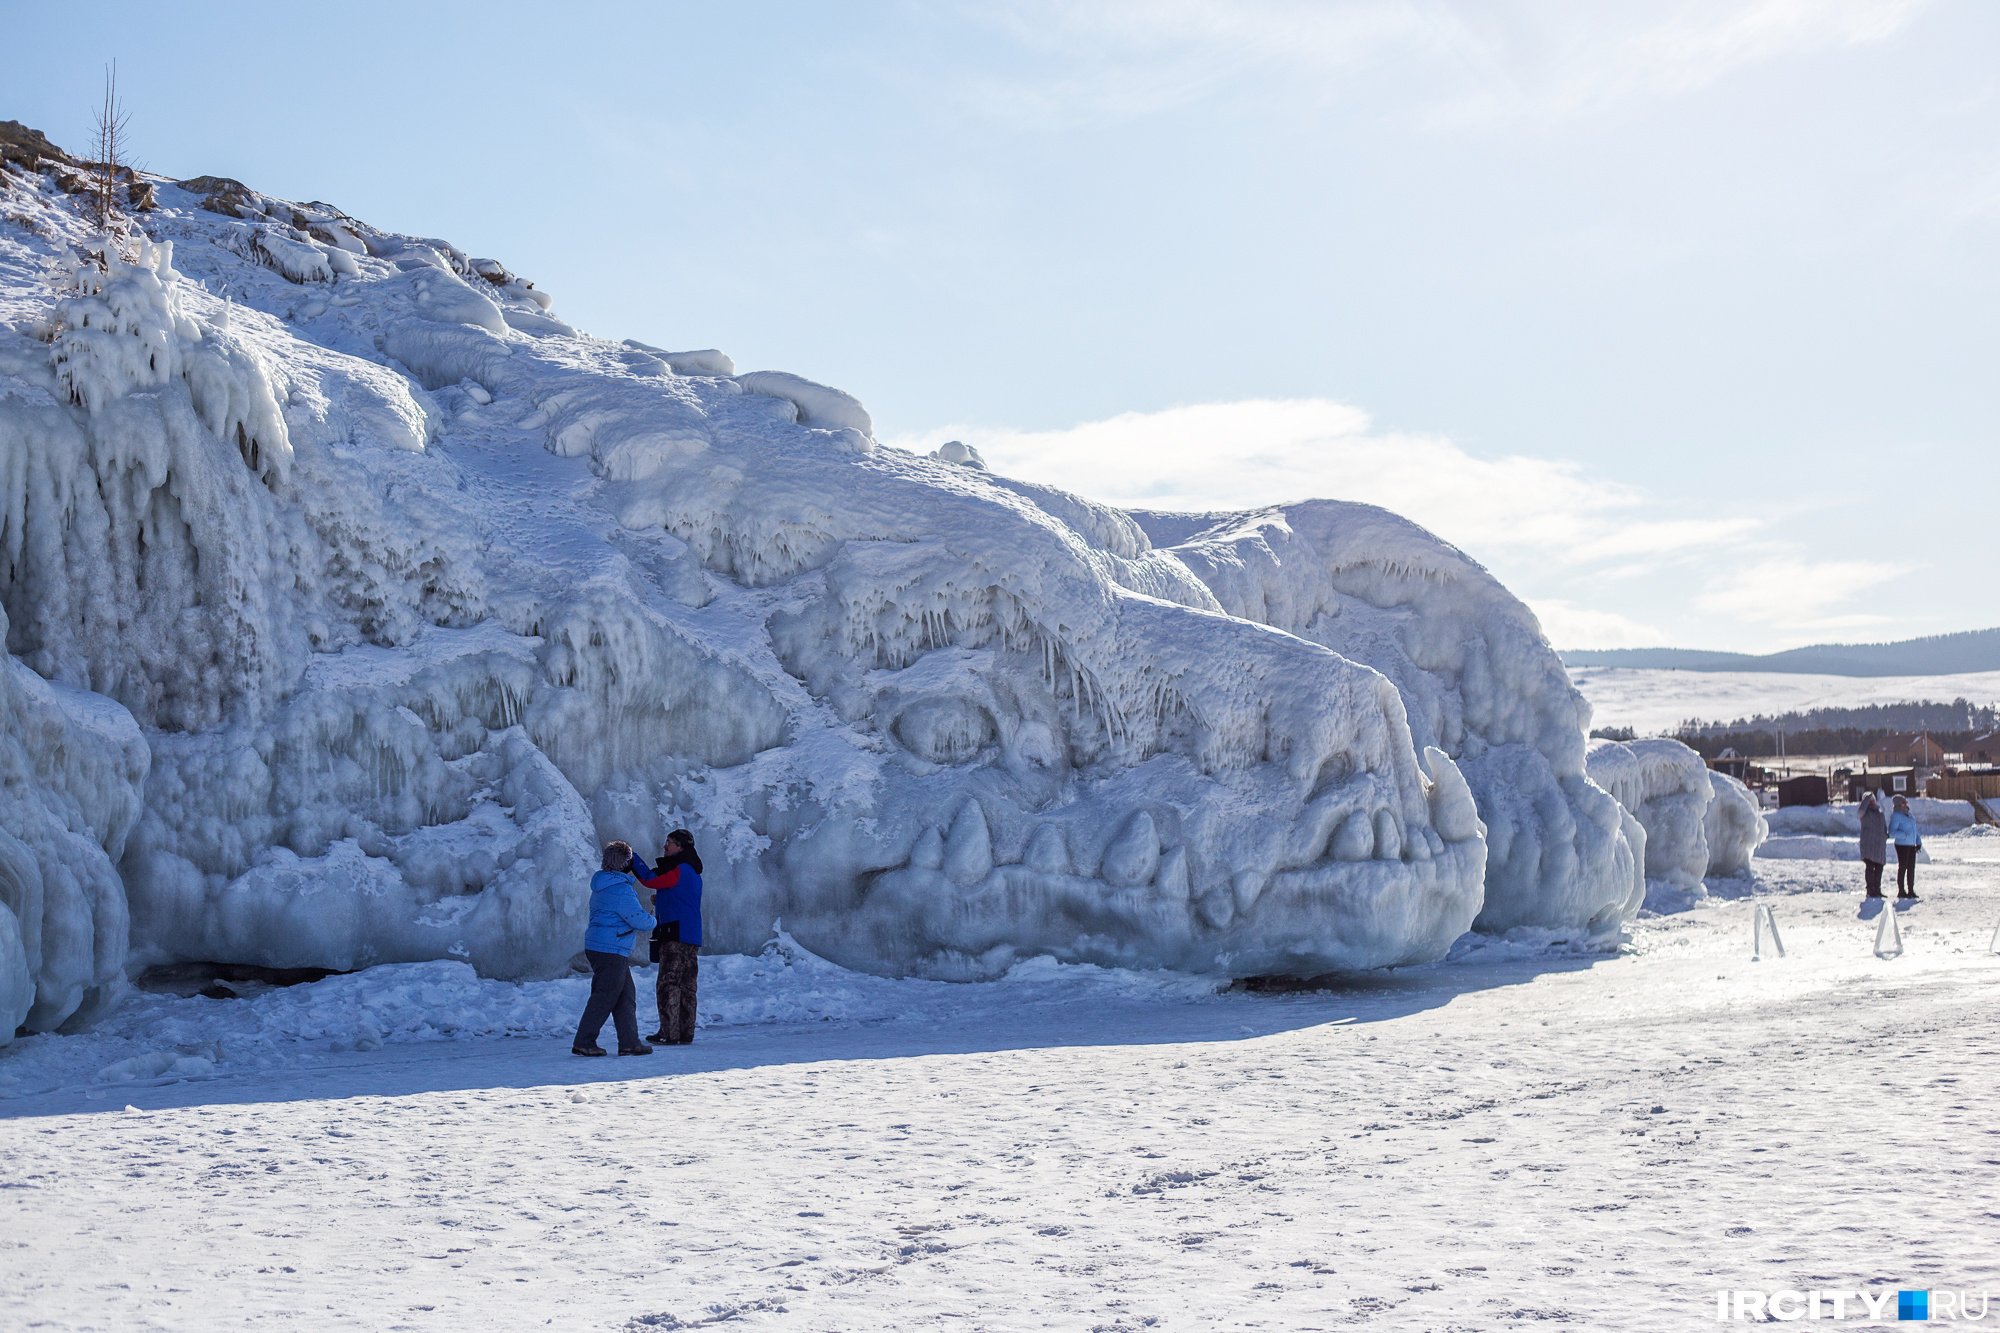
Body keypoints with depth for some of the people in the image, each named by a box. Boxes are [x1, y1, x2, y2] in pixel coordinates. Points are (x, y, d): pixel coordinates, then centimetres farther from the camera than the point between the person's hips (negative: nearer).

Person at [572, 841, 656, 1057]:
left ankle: (629, 1042, 13)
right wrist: (653, 921, 3)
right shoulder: (621, 890, -18)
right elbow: (639, 919, -17)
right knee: (604, 998, -4)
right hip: (610, 951, -10)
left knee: (626, 995, 12)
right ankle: (583, 1043, -1)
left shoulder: (603, 884, 13)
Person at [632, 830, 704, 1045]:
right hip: (692, 937, 10)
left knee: (668, 985, -8)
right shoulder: (693, 872, 21)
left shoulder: (680, 870, -10)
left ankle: (669, 1033, -11)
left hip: (676, 935, -10)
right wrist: (660, 901, 16)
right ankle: (685, 1033, 10)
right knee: (686, 987, 9)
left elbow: (651, 880, -17)